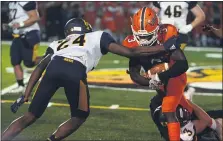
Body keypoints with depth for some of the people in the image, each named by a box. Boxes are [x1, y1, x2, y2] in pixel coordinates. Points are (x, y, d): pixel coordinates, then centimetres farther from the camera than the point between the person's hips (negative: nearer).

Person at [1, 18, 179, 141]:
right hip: (75, 71, -3)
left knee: (31, 115, 13)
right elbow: (131, 53, 25)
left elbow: (41, 66, 26)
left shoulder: (59, 43, 39)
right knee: (80, 116, 21)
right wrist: (165, 47, 32)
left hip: (54, 66, 3)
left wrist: (26, 95, 24)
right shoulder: (98, 37, 32)